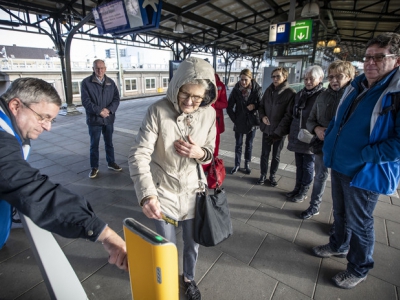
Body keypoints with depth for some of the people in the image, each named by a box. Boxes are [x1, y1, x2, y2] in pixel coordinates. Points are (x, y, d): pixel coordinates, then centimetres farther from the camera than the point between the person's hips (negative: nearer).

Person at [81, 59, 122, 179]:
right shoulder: (86, 82, -5)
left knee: (109, 142, 15)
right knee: (94, 144, 7)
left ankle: (111, 163, 30)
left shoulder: (110, 82, 6)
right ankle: (94, 167, 20)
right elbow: (86, 101, -11)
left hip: (109, 119, 3)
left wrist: (109, 110, -16)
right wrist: (99, 111, -20)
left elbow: (116, 99, 0)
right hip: (94, 119, -3)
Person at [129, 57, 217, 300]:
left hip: (193, 190, 3)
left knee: (192, 243, 21)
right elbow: (139, 154, -24)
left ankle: (189, 279, 55)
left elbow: (210, 152, 1)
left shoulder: (209, 114, -10)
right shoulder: (158, 110, -20)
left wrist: (200, 153, -22)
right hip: (163, 191, -2)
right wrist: (147, 194, -37)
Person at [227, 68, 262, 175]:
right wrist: (234, 118, -4)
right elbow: (229, 107, -3)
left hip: (252, 122, 0)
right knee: (238, 144, 11)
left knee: (249, 144, 13)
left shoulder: (257, 89, -12)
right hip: (239, 122, 1)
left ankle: (247, 164, 29)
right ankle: (237, 164, 25)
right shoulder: (236, 90, -8)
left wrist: (254, 106, -19)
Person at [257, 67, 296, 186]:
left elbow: (289, 114, -13)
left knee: (276, 155, 12)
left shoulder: (291, 93, -10)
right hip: (266, 128, 4)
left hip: (280, 131, -3)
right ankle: (263, 174, 26)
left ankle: (272, 175, 29)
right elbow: (261, 105, 15)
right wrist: (262, 116, -6)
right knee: (265, 153, 10)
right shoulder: (268, 90, 6)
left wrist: (278, 131, -17)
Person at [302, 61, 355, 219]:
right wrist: (316, 129, -11)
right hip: (322, 144, 4)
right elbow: (310, 120, 9)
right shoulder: (323, 96, 4)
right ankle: (314, 206, 35)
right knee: (320, 176, 17)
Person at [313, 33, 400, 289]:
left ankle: (359, 269, 34)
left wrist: (363, 156, -24)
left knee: (358, 223, 10)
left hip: (364, 173, -7)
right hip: (339, 165, 7)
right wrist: (330, 138, 8)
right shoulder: (357, 85, 6)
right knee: (340, 212, 24)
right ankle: (339, 246, 48)